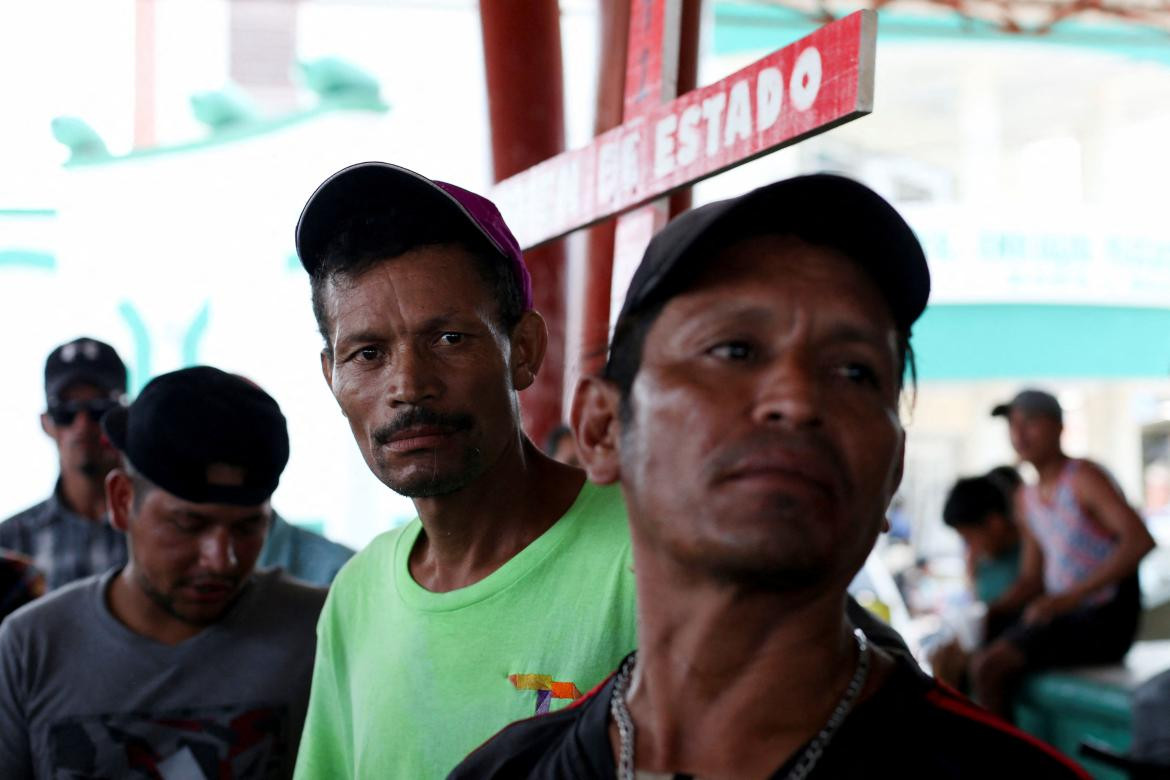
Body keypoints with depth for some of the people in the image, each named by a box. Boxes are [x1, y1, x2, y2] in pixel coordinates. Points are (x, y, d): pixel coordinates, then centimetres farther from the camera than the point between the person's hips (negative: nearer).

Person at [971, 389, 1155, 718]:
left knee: (988, 666, -21)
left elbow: (1140, 539, -26)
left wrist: (1071, 596, -30)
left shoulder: (1084, 477, -12)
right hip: (1063, 616, 9)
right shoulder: (1028, 498, 13)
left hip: (1104, 620, -9)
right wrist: (989, 612, -3)